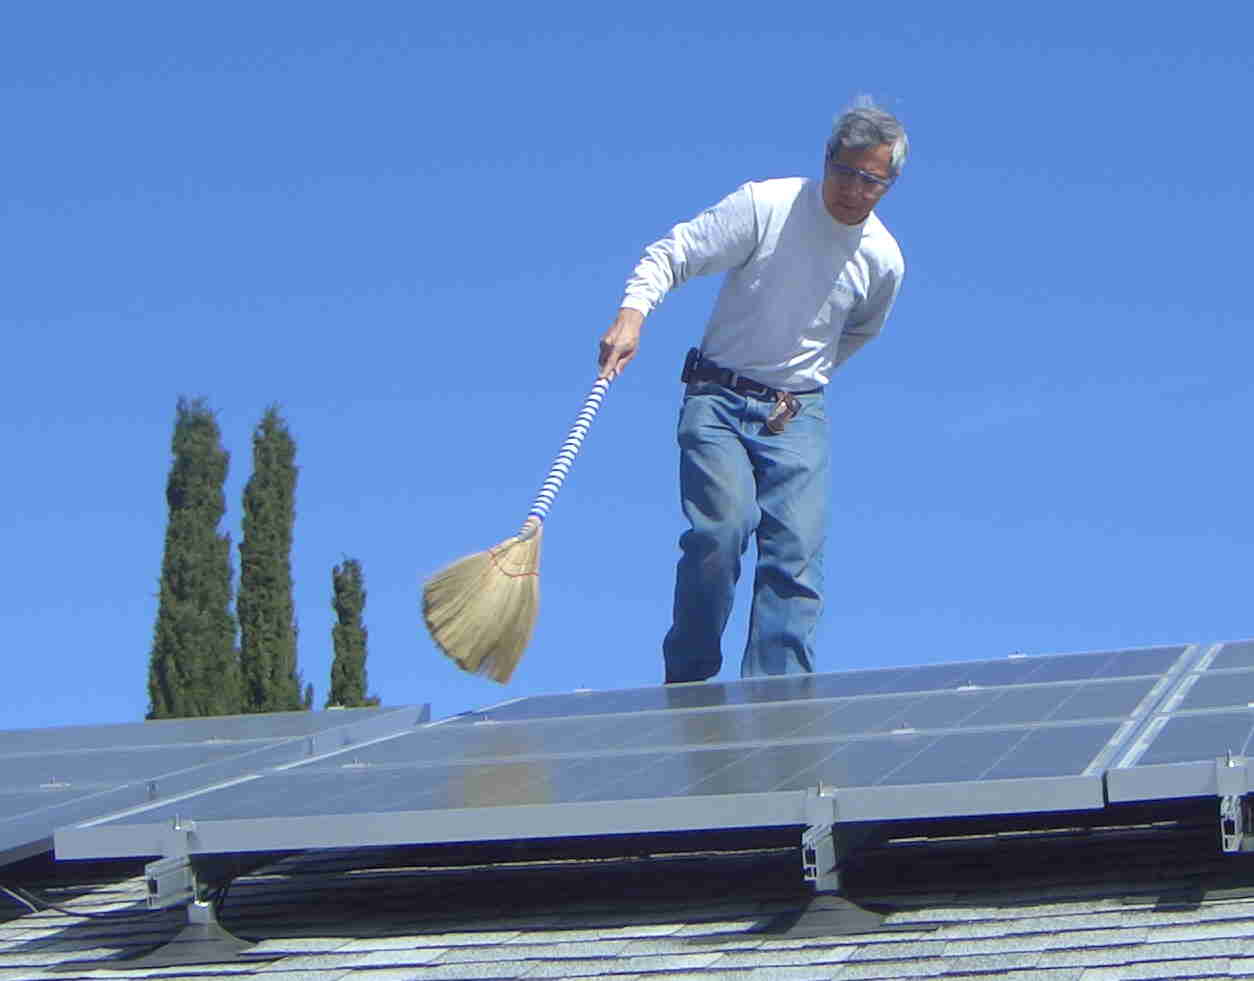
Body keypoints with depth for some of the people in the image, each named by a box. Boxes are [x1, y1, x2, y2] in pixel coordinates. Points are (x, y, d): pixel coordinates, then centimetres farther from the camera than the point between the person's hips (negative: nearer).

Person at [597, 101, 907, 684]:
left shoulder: (884, 261, 2)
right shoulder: (765, 206, -10)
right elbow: (669, 254, -11)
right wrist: (632, 315, -28)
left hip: (798, 416, 3)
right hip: (719, 400, -3)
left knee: (797, 549, -12)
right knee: (721, 530, -21)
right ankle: (686, 689, -6)